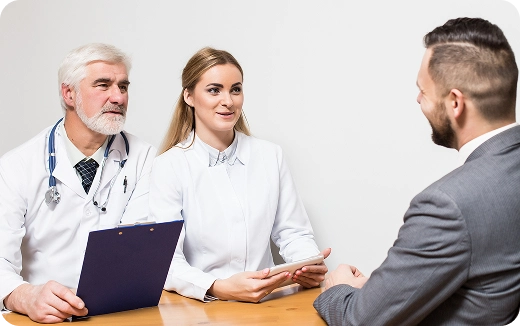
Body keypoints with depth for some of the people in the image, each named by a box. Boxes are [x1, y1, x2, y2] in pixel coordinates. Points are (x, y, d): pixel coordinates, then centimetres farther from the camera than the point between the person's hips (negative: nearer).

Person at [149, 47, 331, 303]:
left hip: (265, 300, 1)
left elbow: (292, 232, 10)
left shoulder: (271, 156, 8)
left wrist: (310, 265, -12)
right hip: (198, 307, -1)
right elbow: (165, 260, -11)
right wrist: (218, 288, -29)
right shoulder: (169, 166, -3)